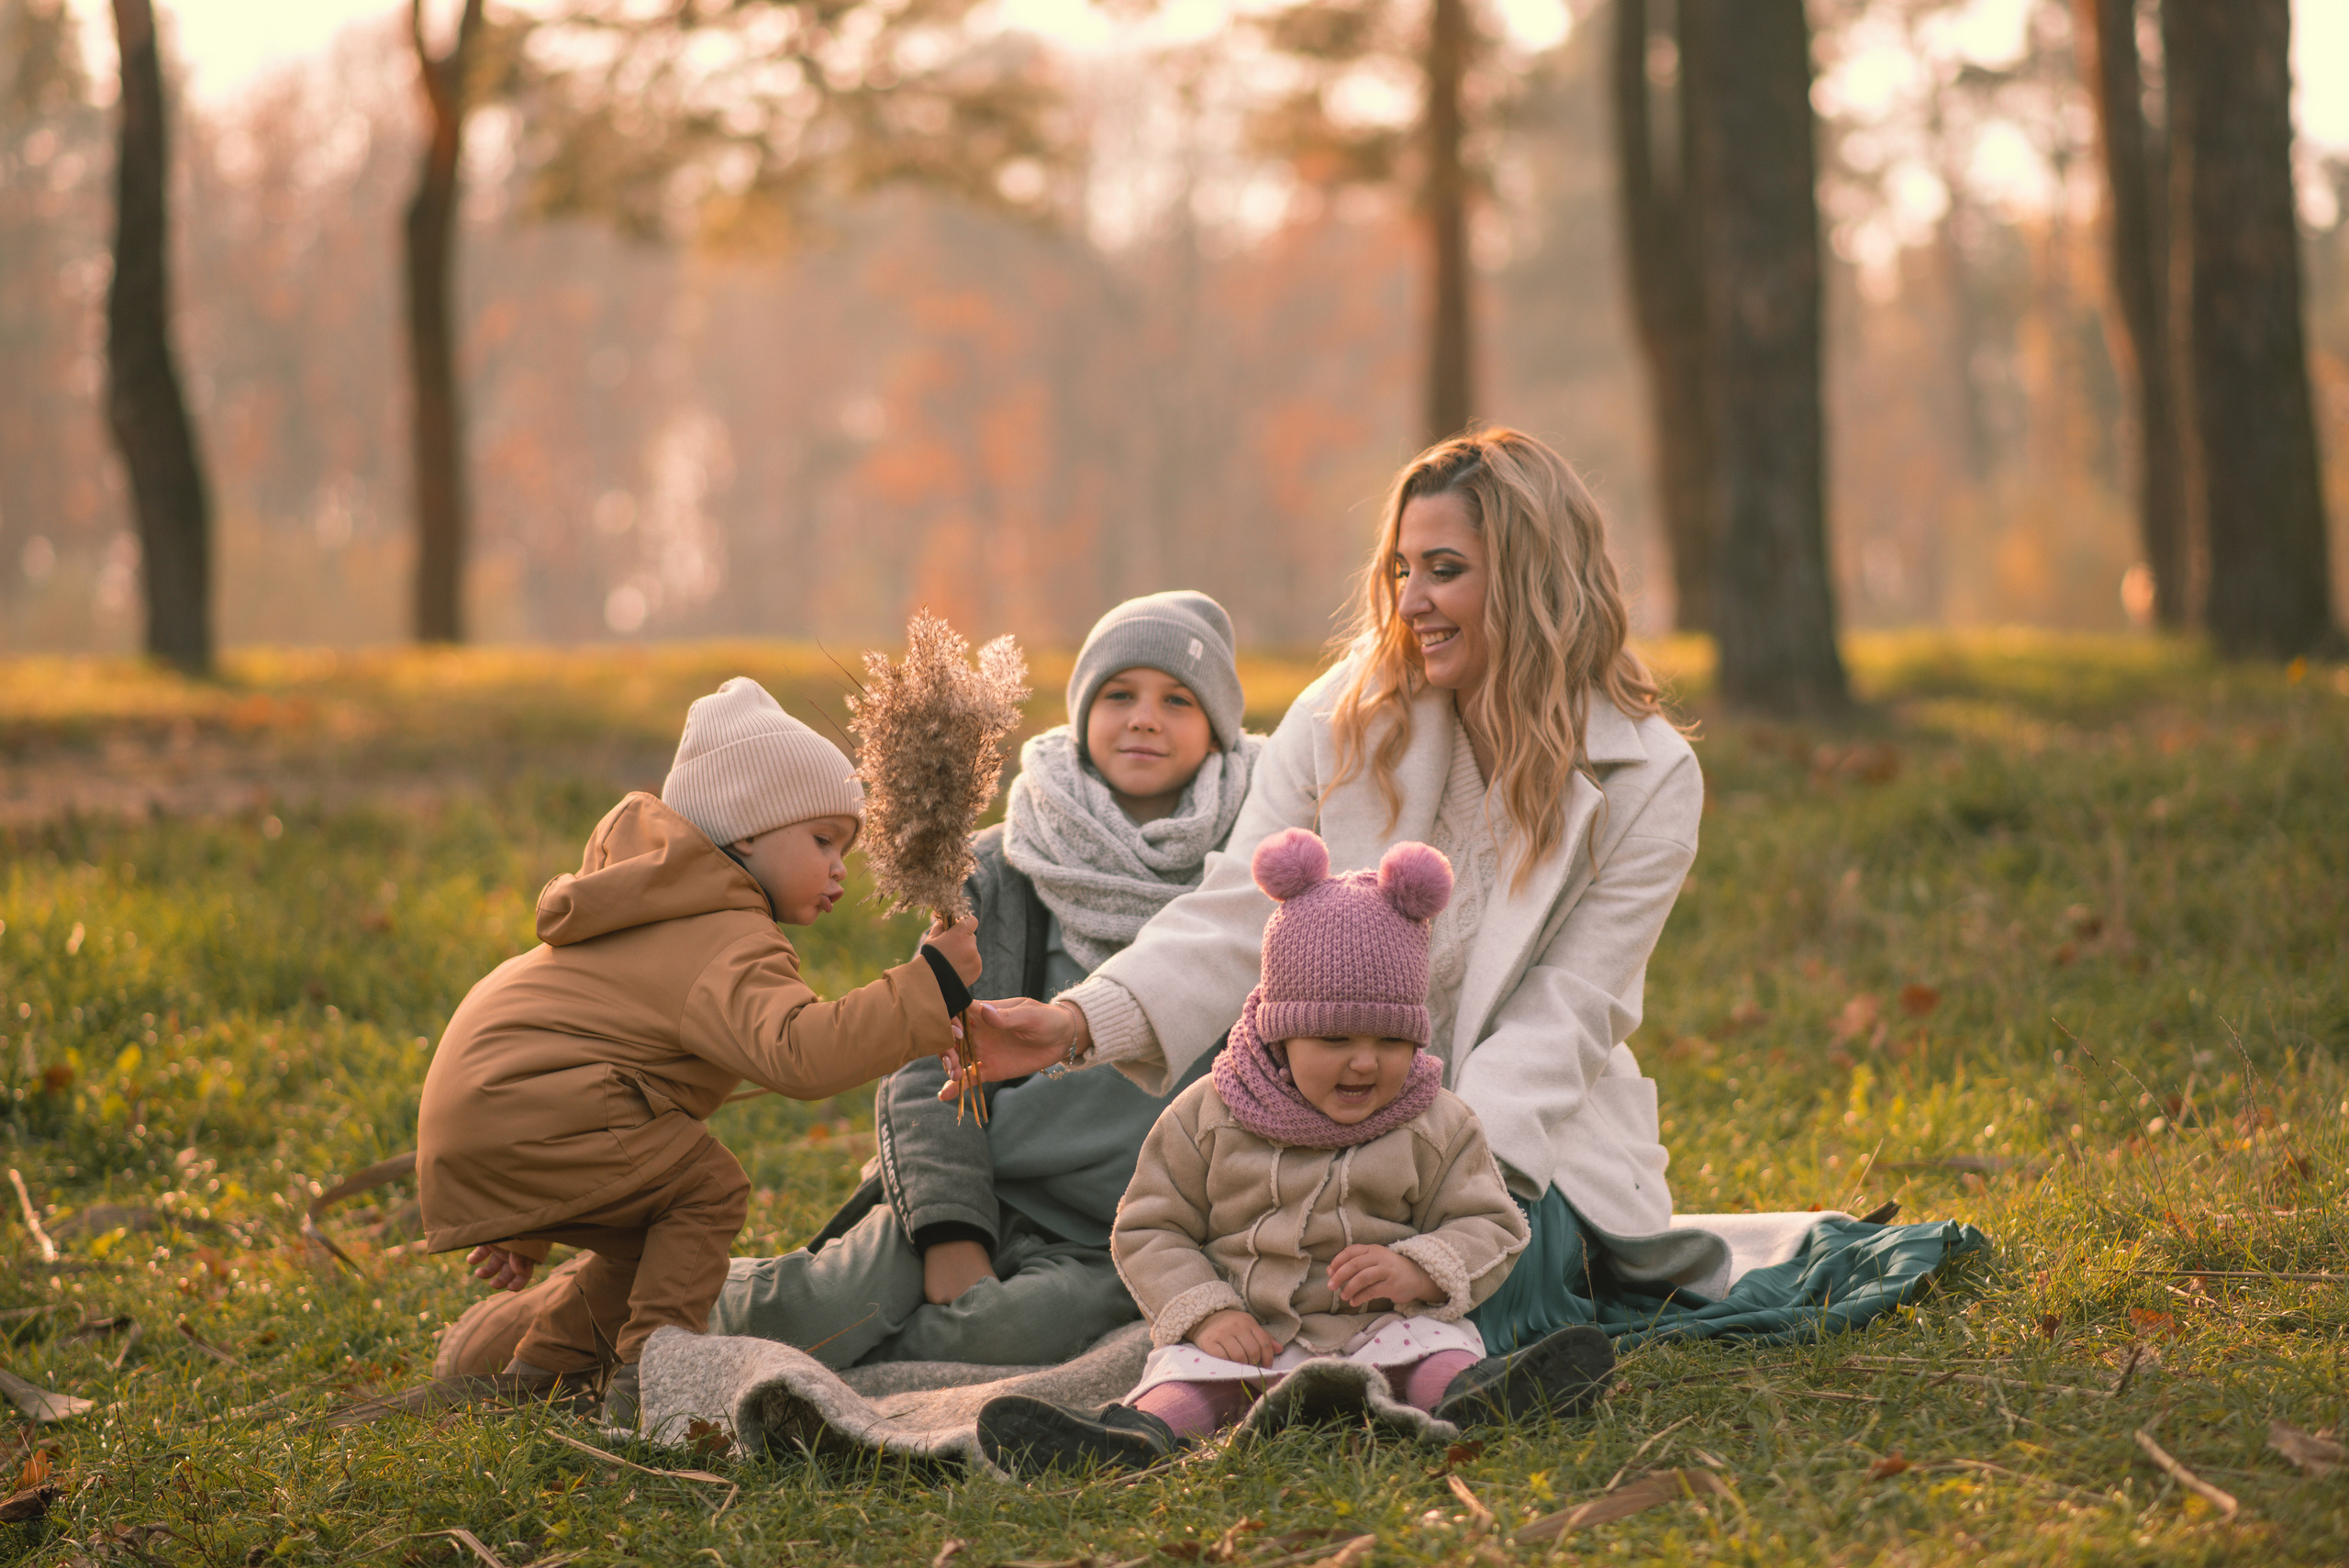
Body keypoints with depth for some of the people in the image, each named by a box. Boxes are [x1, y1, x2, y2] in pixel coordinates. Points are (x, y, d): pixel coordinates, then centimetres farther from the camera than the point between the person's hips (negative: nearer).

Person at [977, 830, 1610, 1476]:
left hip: (1381, 1328, 0)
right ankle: (1145, 1430, -59)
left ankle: (1472, 1398, -61)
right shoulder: (1207, 1119, 4)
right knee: (1189, 1369, -30)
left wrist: (1416, 1270, -15)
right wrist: (1207, 1312, -10)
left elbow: (1486, 1228, 7)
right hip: (1248, 1329, 0)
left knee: (1432, 1346, -31)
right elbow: (1151, 1230, 7)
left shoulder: (1436, 1127, 6)